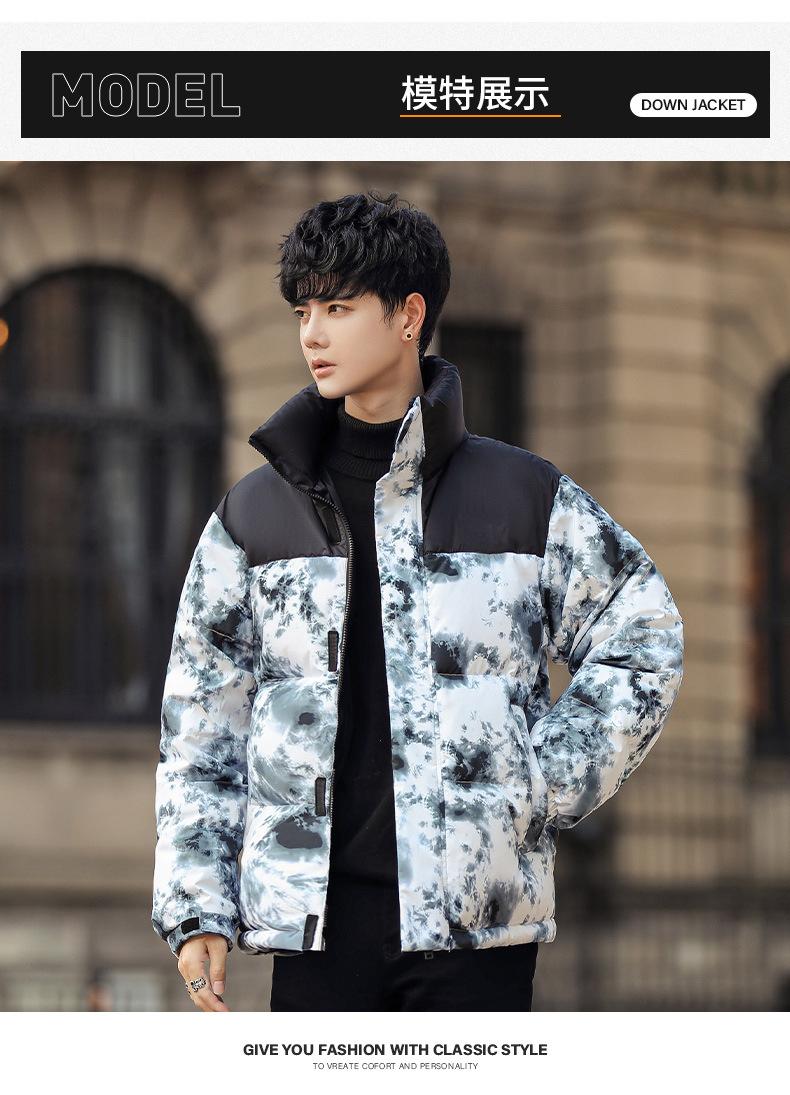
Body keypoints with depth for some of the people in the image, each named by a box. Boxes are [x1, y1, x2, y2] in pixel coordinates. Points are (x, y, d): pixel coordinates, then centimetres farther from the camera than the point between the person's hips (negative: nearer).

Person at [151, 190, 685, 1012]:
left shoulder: (527, 498, 4)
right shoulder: (254, 513, 9)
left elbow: (643, 644, 11)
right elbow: (201, 721, 11)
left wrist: (544, 787, 1)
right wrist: (196, 908, 4)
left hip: (476, 914, -1)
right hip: (317, 911, 2)